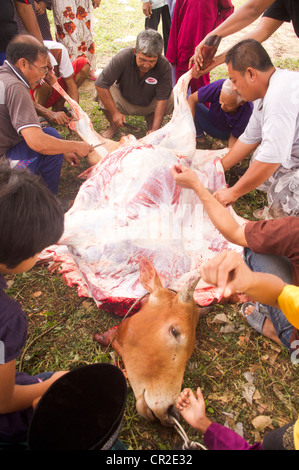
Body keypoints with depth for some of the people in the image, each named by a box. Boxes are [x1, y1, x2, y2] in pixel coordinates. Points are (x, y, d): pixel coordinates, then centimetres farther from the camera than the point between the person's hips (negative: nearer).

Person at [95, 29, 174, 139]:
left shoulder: (164, 66, -25)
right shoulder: (123, 57, -27)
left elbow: (162, 100, -27)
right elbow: (100, 84, -27)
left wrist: (155, 130, -37)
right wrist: (114, 112, -30)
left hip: (149, 105, 1)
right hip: (124, 102, 0)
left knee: (174, 98, -26)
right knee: (103, 91, -30)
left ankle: (150, 120, 4)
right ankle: (113, 125, -1)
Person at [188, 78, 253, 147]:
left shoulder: (248, 111, -33)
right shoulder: (218, 86, -33)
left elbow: (233, 137, -19)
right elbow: (191, 98, -28)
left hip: (228, 133, -1)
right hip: (210, 121, 1)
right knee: (186, 100, -22)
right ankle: (199, 136, -3)